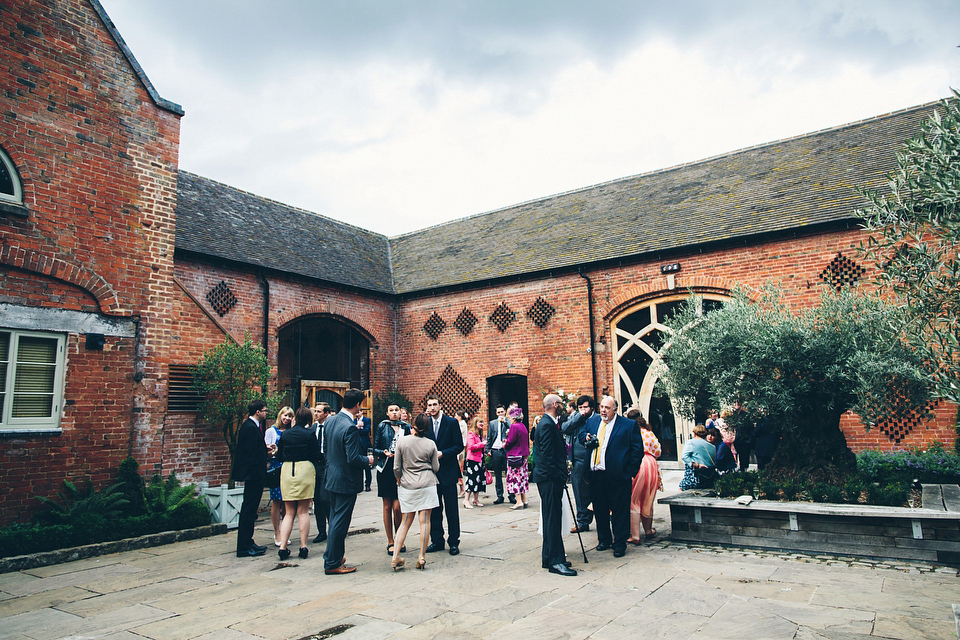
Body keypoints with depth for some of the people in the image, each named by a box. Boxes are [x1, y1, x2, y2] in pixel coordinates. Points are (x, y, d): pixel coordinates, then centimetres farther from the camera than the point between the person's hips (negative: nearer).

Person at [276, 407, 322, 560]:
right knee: (303, 511, 5)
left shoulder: (285, 434, 5)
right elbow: (316, 455, -3)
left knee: (289, 512, 10)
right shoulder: (310, 433, -5)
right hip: (305, 470, -3)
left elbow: (280, 455, 11)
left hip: (287, 471, 3)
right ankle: (303, 546, 6)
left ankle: (283, 547, 2)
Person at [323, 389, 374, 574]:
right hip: (346, 481, -9)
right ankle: (332, 563, 12)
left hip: (332, 477, 9)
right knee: (340, 522, 2)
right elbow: (353, 458, -25)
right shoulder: (350, 427, -24)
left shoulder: (329, 421, 2)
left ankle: (332, 557, 32)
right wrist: (367, 460, -7)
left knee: (335, 519, 20)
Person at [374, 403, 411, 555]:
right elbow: (375, 449, 3)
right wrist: (384, 452, -15)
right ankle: (390, 542, 16)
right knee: (387, 506, 5)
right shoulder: (382, 426, 4)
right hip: (385, 470, 0)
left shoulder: (406, 427, 8)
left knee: (397, 507, -6)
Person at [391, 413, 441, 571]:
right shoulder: (430, 444, -4)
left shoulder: (402, 441, -4)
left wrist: (399, 480, 18)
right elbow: (435, 468, 4)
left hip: (407, 486, 2)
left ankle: (395, 557, 6)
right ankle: (422, 557, 7)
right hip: (427, 485, -2)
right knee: (425, 521, 4)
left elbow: (396, 467, 0)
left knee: (406, 522, 11)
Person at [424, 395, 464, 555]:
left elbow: (459, 445, -6)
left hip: (448, 471, -3)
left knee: (451, 509, 3)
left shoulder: (452, 422, -2)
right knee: (434, 509, 10)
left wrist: (443, 453, -16)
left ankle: (453, 542, 13)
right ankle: (437, 541, 21)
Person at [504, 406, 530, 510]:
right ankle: (524, 500, 17)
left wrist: (505, 446, 2)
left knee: (515, 478, -3)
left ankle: (519, 502, -5)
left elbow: (510, 442, -18)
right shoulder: (523, 426, 10)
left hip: (514, 456, -9)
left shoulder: (514, 426, -16)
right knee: (522, 477, 13)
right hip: (523, 455, 9)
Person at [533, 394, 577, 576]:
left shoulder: (549, 423, 15)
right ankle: (555, 561, -1)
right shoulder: (547, 425, -17)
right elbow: (547, 455, -21)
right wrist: (559, 476, -17)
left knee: (552, 518, 15)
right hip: (550, 478, -11)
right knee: (553, 519, -6)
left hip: (552, 479, 11)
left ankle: (549, 558, 23)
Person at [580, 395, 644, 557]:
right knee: (600, 509, 14)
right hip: (596, 474, 5)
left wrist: (630, 472, -9)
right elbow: (581, 436, 22)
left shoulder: (628, 425, -5)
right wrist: (586, 439, -2)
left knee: (619, 511, 4)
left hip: (617, 476, -4)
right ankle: (604, 540, 31)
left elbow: (638, 450, -4)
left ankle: (620, 544, 19)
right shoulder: (592, 421, 10)